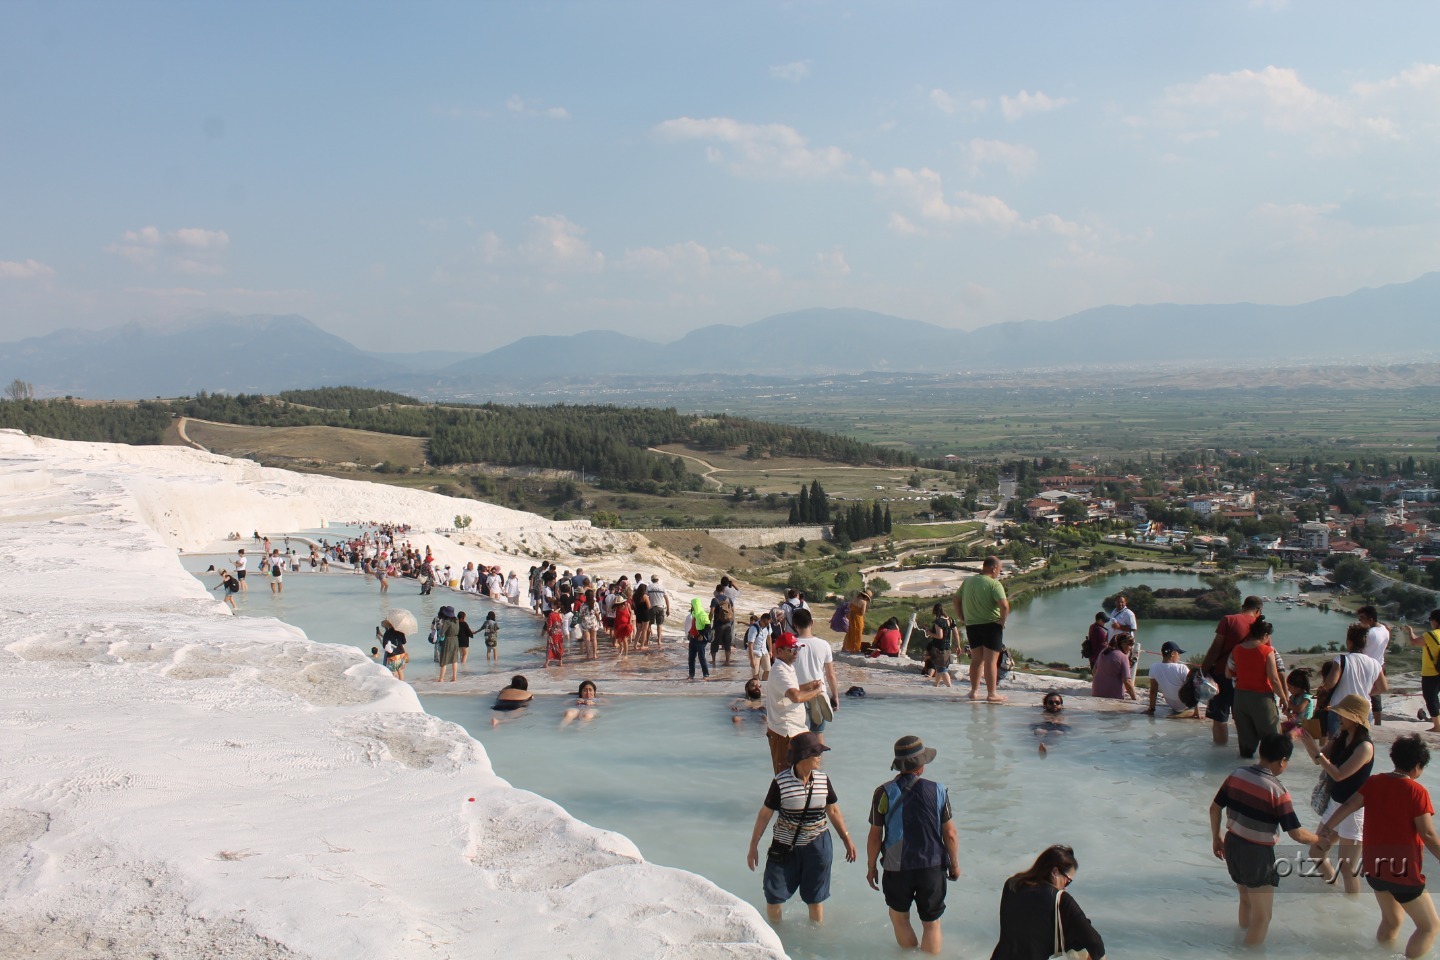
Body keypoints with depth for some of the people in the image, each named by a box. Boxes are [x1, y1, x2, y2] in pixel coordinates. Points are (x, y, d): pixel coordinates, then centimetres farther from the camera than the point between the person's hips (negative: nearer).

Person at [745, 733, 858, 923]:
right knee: (773, 895, 8)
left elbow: (833, 811, 9)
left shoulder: (823, 779, -5)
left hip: (817, 845, 2)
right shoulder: (781, 782, -16)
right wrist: (753, 846, -4)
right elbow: (765, 814, -7)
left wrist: (847, 840, 13)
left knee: (815, 898, 14)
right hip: (785, 847, -2)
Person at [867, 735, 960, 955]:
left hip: (896, 869, 0)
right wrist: (954, 863, 12)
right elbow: (950, 834, -4)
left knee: (899, 917, 21)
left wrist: (871, 866, 8)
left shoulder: (884, 793, -11)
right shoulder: (937, 791, -10)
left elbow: (875, 836, -6)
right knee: (931, 923, 14)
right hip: (933, 867, 0)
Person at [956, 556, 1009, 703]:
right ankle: (991, 694, -1)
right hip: (991, 625, -6)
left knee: (976, 659, 15)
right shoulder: (994, 584, -12)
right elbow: (1004, 605, -24)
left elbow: (956, 599, 15)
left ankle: (974, 691, 19)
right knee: (991, 660, -2)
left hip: (971, 625, 6)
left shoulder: (968, 581, 9)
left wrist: (962, 618, 17)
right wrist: (1002, 620, -11)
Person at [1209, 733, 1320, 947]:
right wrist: (1320, 840, 3)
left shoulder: (1237, 775, -3)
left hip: (1232, 844, 7)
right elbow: (1296, 834, -16)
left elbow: (1215, 808, 5)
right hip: (1257, 853, -7)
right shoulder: (1277, 791, -20)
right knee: (1262, 916, 11)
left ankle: (1245, 936, 47)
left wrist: (1216, 838, 19)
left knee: (1246, 900, 29)